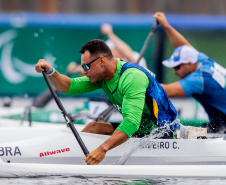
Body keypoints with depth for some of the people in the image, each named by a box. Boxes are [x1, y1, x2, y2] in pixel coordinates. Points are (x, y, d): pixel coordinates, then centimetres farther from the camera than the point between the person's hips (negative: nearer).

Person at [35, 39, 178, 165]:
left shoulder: (133, 77, -26)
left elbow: (131, 123, -35)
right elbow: (70, 87, 3)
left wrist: (103, 149, -43)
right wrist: (50, 72, -16)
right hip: (140, 129, 9)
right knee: (93, 127, 2)